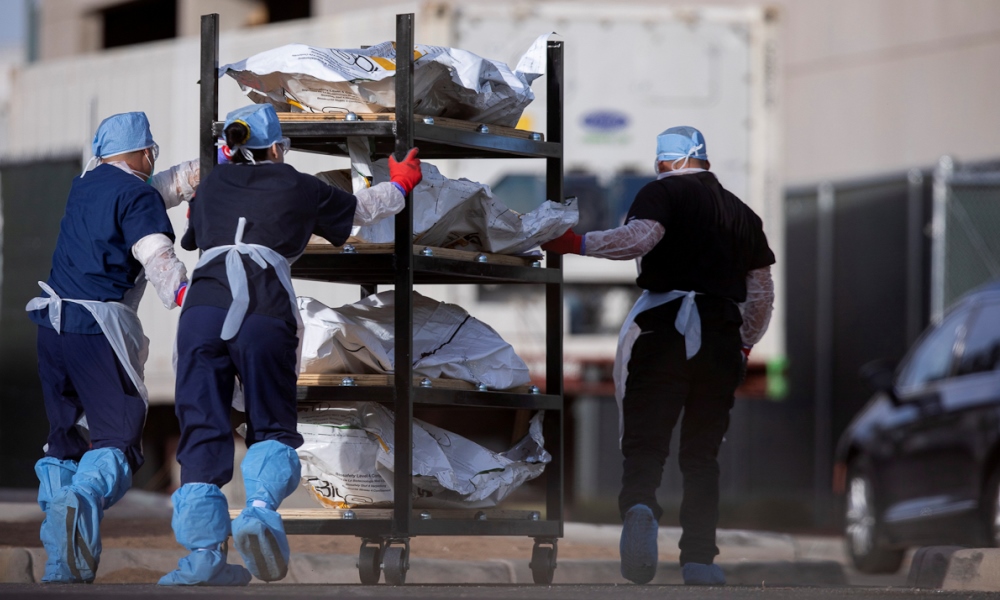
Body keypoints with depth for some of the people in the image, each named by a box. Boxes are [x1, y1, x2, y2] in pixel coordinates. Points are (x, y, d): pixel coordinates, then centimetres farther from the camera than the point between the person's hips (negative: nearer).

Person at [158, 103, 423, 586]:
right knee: (271, 426, 9)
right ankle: (261, 507, -22)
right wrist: (399, 187, 56)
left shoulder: (212, 185, 25)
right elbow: (361, 208, 35)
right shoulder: (298, 187, 19)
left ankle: (203, 550, -7)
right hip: (266, 309, -2)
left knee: (202, 428, 4)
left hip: (203, 304, 2)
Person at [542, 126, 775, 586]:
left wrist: (576, 244, -11)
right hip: (721, 337, 4)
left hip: (663, 328, -4)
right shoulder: (742, 213, 19)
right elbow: (762, 293, 22)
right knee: (703, 452, 11)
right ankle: (699, 557, 4)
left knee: (644, 438, -6)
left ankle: (639, 504, -37)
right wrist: (745, 345, 33)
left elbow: (639, 237, -18)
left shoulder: (664, 192, 2)